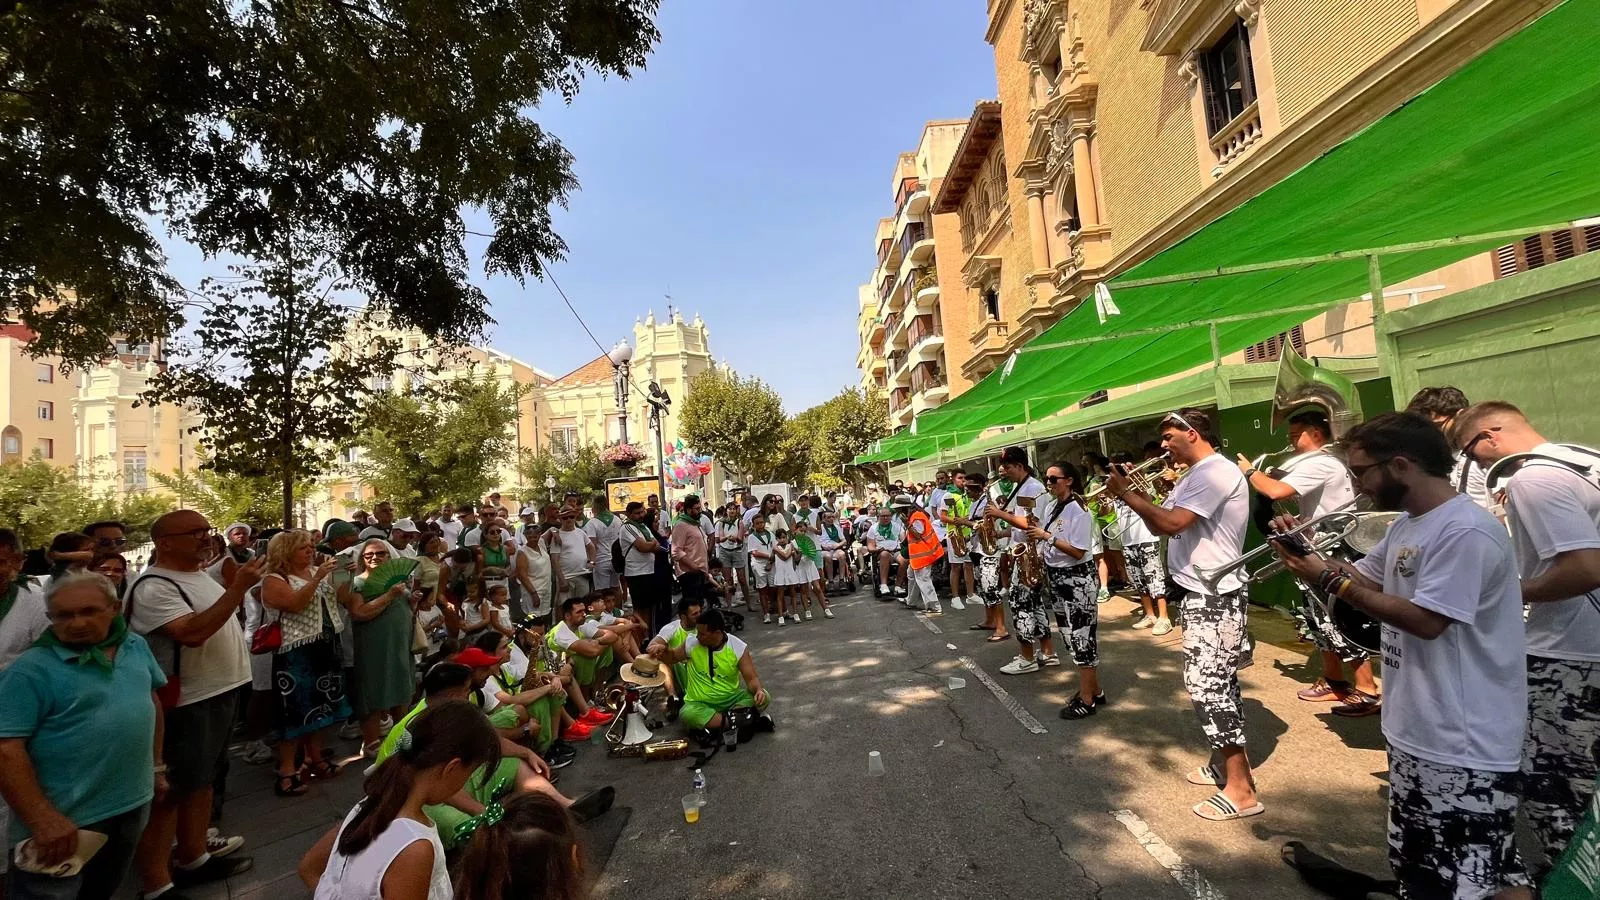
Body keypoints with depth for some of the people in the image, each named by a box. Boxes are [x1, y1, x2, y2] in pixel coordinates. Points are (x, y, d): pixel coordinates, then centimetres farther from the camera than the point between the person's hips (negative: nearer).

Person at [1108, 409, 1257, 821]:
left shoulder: (1215, 472, -18)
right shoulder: (1198, 475, 15)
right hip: (1201, 592, 11)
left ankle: (1241, 789, 2)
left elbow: (1171, 523, -28)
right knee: (1216, 682, 18)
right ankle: (1228, 762, 31)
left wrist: (1125, 492, -18)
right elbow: (1161, 525, 12)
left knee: (1207, 685, -7)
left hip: (1212, 596, -11)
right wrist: (1133, 493, 0)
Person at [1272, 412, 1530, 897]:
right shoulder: (1407, 525, 8)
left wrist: (1331, 581, -23)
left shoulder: (1465, 532, -23)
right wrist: (1310, 553, -4)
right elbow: (1363, 579, 14)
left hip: (1464, 747, -10)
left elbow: (1426, 621, -26)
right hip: (1414, 732, 10)